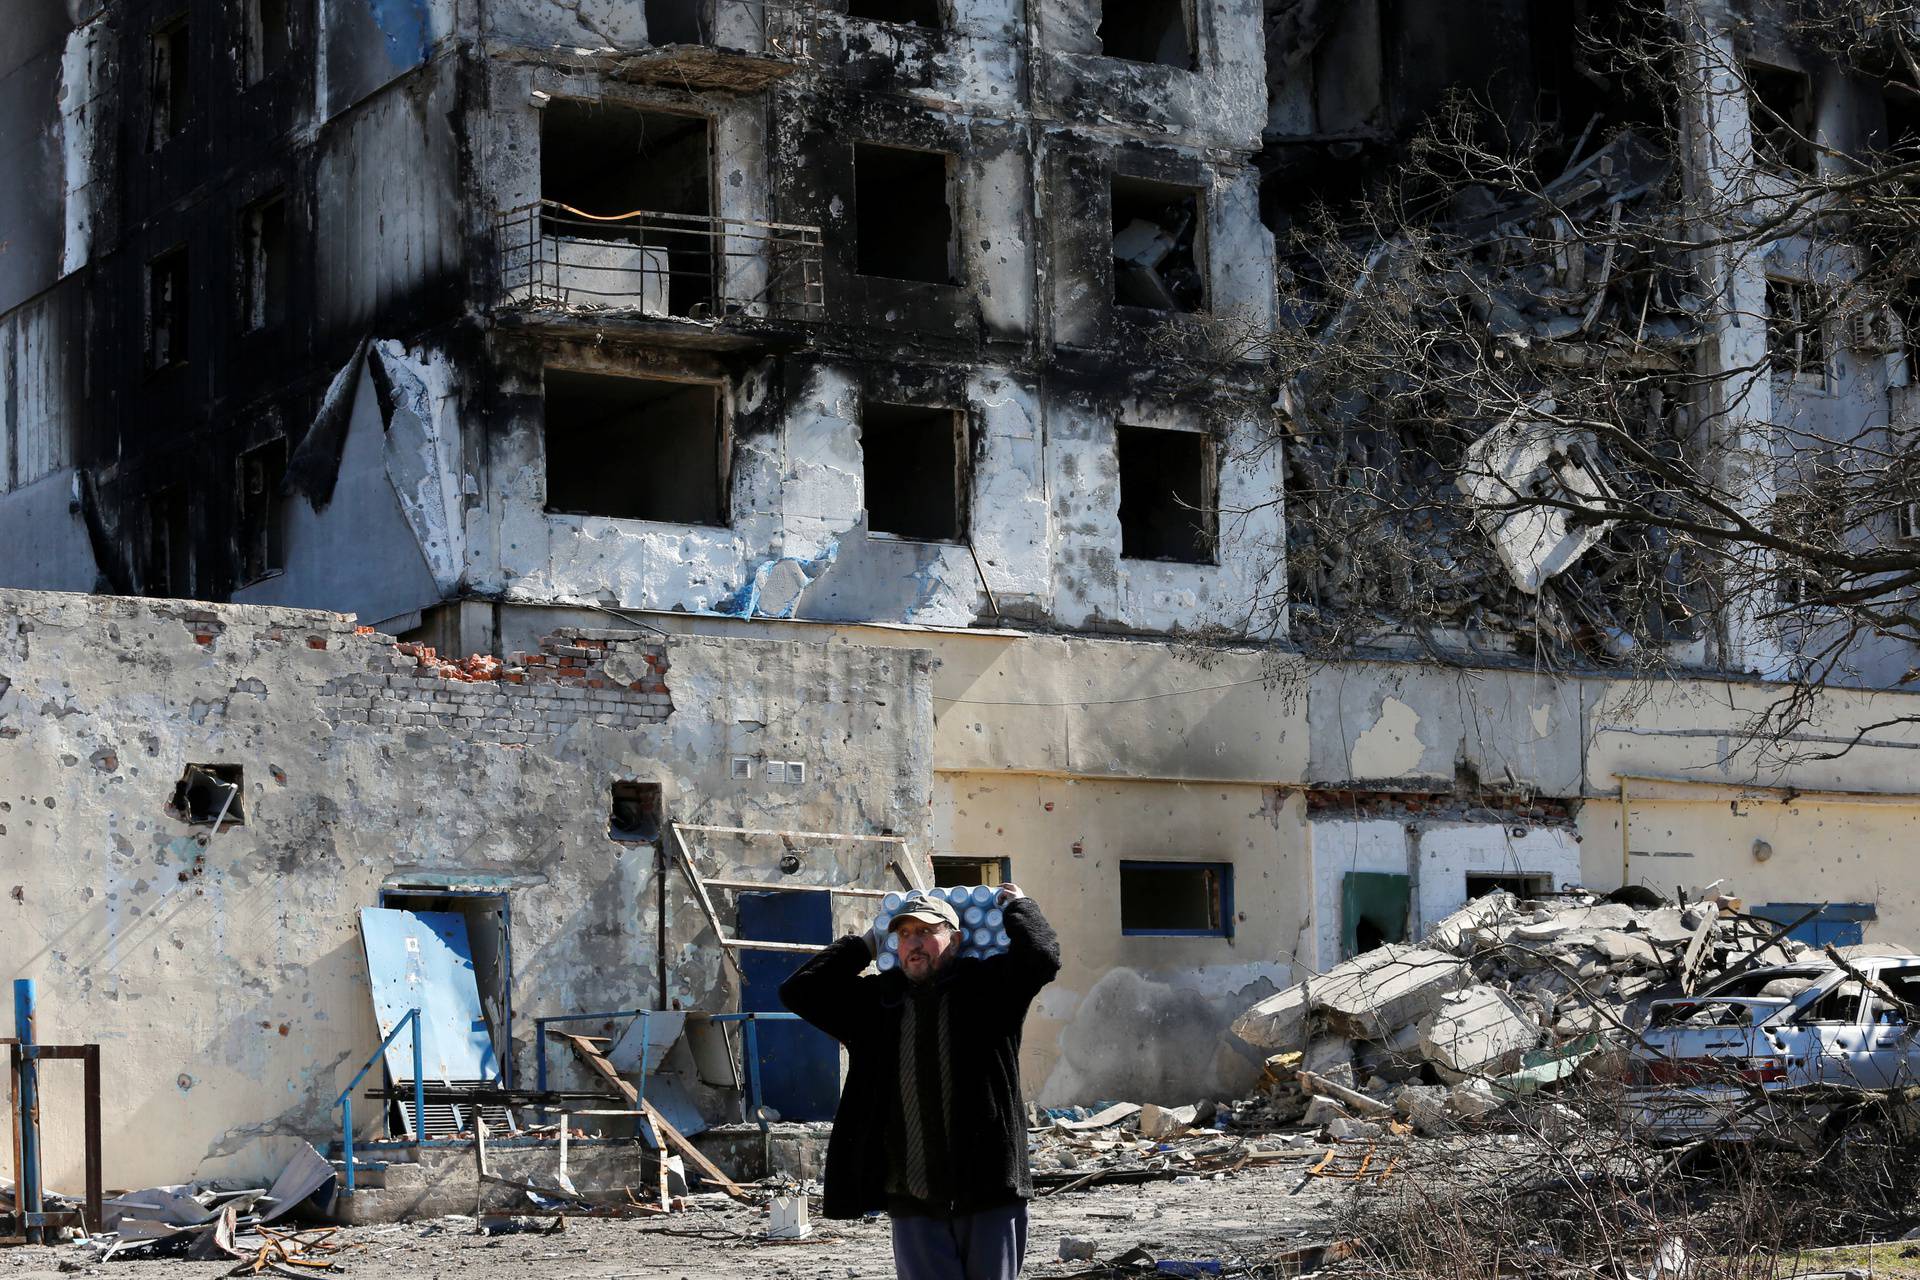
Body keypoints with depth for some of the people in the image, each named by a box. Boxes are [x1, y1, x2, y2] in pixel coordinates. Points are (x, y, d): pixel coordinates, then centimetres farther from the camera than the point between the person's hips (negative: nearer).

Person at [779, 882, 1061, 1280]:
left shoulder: (985, 986, 2)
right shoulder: (878, 999, 11)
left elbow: (1041, 956, -13)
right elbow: (799, 990, 11)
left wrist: (1017, 906, 4)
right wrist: (864, 945, 15)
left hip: (988, 1191, -2)